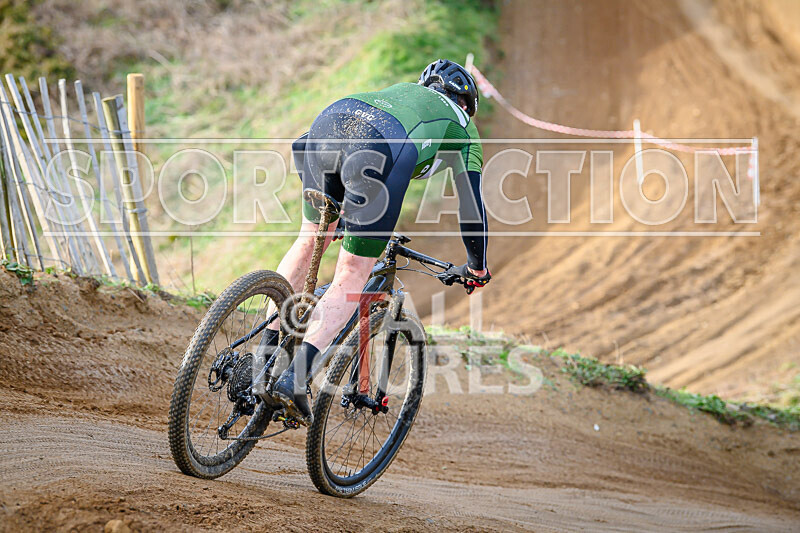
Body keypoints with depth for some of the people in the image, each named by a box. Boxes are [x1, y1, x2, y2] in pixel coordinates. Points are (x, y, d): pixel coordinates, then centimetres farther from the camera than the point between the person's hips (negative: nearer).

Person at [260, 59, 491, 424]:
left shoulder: (402, 90, 45)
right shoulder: (462, 126, 34)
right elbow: (471, 203, 33)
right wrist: (477, 268, 47)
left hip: (328, 122, 5)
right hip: (382, 151, -5)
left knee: (311, 240, 25)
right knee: (353, 275, 1)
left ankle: (264, 351, 21)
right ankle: (294, 377, -14)